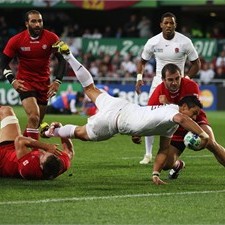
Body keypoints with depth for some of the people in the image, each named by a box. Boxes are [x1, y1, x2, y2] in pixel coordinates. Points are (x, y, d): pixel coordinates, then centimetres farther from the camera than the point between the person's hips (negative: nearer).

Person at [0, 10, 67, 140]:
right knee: (34, 117, -23)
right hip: (25, 83, -3)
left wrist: (58, 81, -10)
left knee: (37, 123, 8)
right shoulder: (16, 40, -8)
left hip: (44, 84, 3)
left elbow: (62, 59, 0)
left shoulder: (51, 38, -7)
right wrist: (12, 80, -10)